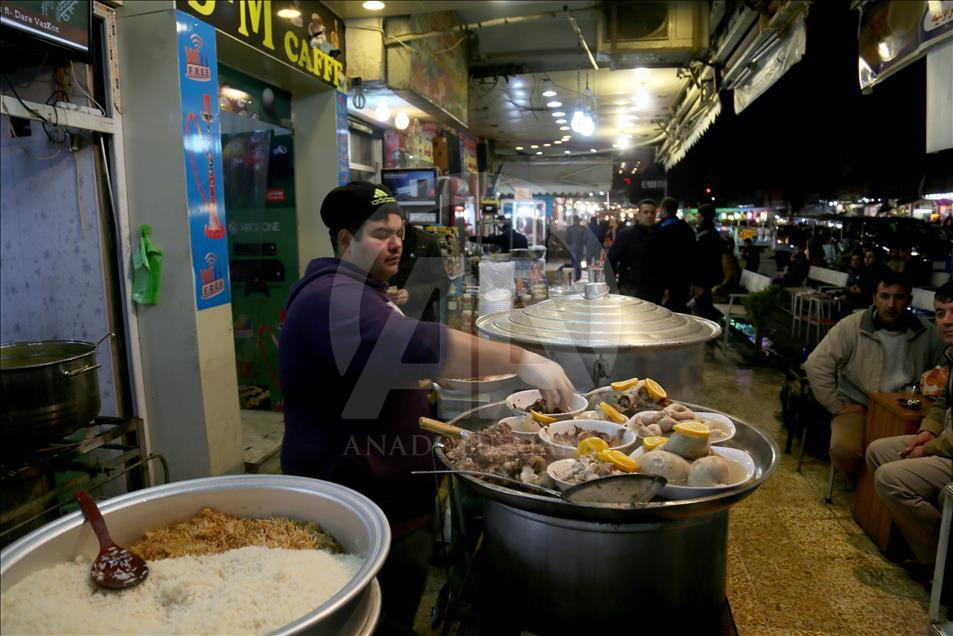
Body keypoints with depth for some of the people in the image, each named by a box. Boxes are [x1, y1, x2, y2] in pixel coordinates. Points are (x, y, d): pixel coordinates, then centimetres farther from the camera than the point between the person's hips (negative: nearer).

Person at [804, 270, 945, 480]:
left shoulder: (927, 332, 2)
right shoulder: (851, 326, -9)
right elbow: (816, 365, -13)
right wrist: (837, 406, -13)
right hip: (857, 407, -3)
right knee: (844, 448, -30)